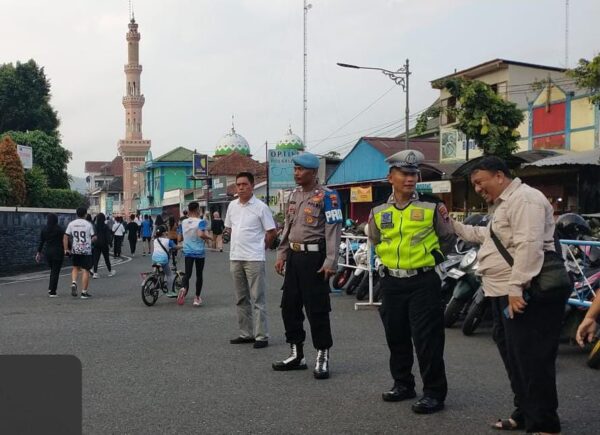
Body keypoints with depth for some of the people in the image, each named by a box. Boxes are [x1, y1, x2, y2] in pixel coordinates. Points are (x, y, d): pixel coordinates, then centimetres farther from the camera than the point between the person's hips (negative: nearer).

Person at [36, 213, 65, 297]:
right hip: (58, 252, -4)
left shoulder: (44, 229, 3)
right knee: (55, 272, 0)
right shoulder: (59, 229, -9)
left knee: (52, 270, 21)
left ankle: (50, 288, 12)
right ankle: (52, 292, -3)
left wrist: (39, 252, 11)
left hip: (48, 252, 4)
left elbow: (41, 242, 6)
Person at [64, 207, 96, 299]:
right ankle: (84, 292, 3)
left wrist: (66, 249, 7)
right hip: (86, 250, -3)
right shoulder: (88, 224, -5)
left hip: (75, 250, 3)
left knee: (75, 267, 21)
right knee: (85, 270, 1)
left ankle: (74, 283, -3)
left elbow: (65, 237, 1)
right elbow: (94, 238, -5)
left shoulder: (71, 224, 3)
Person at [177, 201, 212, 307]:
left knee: (187, 273, 3)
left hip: (187, 252, 3)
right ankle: (197, 298, 15)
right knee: (199, 275, 10)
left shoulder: (183, 222, 4)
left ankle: (184, 288, -28)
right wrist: (208, 237, -8)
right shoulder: (201, 222, -11)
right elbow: (201, 235, -27)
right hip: (199, 252, -3)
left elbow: (180, 239, 10)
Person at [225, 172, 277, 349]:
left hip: (254, 259, -6)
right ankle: (246, 333, 22)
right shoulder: (232, 206, 8)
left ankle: (261, 336, 0)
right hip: (235, 258, 6)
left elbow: (271, 232, -5)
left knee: (258, 299, -4)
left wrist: (260, 247, 2)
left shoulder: (260, 207, -8)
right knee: (241, 299, 13)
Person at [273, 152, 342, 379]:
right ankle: (296, 355, 23)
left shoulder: (327, 196, -9)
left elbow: (333, 230, -14)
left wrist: (330, 262, -19)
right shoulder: (294, 195, 14)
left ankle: (322, 357, 7)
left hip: (314, 257, -8)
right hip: (294, 256, 8)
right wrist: (282, 255, 14)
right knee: (289, 306, 11)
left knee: (317, 309, -4)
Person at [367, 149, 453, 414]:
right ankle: (403, 384, 29)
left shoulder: (432, 207, -5)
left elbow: (447, 239, 7)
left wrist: (431, 258, 4)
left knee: (427, 339, -5)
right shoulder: (378, 212, 4)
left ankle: (434, 393, 4)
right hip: (392, 282, 4)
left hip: (423, 282, -4)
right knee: (396, 337, 13)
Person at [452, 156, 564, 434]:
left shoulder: (524, 199, -13)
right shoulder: (503, 204, 21)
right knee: (512, 356, 17)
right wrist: (452, 225, 29)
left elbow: (529, 246, -23)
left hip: (523, 295, -11)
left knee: (531, 361, -9)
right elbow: (487, 235, 35)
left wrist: (516, 288, -27)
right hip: (504, 294, 11)